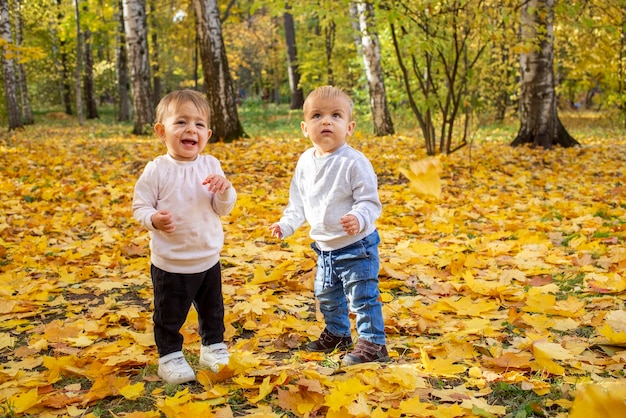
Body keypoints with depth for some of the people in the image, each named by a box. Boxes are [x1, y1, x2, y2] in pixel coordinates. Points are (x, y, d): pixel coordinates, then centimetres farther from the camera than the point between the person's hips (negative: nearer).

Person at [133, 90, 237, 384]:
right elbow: (139, 206, -11)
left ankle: (213, 347, 41)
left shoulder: (210, 166, -4)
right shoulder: (157, 170, -15)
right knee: (169, 316, 10)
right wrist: (153, 219, -31)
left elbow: (223, 209, -2)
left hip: (208, 258, 4)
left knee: (212, 310, 21)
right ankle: (169, 357, 29)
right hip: (170, 263, -4)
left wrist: (224, 191, -22)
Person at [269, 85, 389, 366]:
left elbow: (370, 201, -20)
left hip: (356, 246, -7)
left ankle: (373, 343, 15)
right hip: (324, 247, 7)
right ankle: (337, 334, 43)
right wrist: (286, 225, 3)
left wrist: (358, 219, -38)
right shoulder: (306, 162, 0)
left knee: (362, 296, -1)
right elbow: (298, 202, 12)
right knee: (326, 296, 22)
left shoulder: (354, 162, -20)